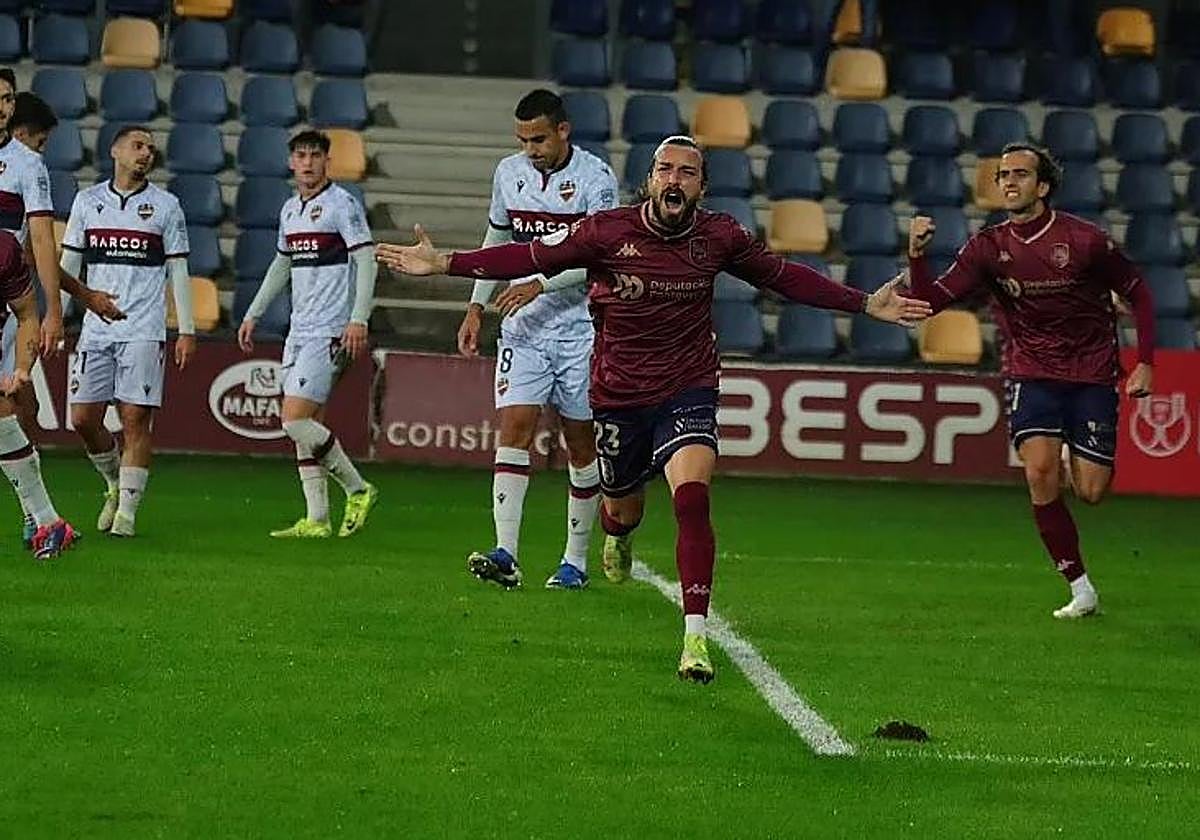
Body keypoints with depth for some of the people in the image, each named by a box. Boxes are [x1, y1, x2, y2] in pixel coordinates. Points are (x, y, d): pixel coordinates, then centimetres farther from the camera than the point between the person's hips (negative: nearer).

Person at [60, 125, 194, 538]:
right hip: (96, 329, 3)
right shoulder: (87, 201, 10)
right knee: (83, 418, -1)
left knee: (135, 419, -8)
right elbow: (69, 264, 14)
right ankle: (115, 485, 23)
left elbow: (178, 272, 5)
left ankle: (127, 511, -4)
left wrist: (187, 331, 0)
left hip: (144, 331, -3)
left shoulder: (165, 205, 5)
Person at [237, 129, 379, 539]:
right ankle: (316, 520, 7)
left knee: (296, 419, -15)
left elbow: (366, 259, -13)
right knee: (302, 425, 5)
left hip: (330, 331, -8)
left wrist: (359, 320, -22)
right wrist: (253, 314, 28)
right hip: (299, 331, 8)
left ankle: (357, 490, -1)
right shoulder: (290, 209, 15)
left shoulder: (342, 205, -9)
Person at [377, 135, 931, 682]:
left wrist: (867, 305, 7)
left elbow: (784, 277, 8)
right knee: (623, 508, 15)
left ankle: (695, 638, -22)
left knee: (692, 498, -24)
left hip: (688, 391, -1)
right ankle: (619, 534, 58)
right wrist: (444, 264, -15)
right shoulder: (608, 231, -11)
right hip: (618, 396, 1)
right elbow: (533, 257, -7)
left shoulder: (719, 238, -5)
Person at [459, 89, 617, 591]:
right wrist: (476, 307, 17)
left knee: (581, 443, 4)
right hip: (523, 327, 4)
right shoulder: (509, 173, 7)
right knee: (514, 429, -10)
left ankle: (576, 560, 13)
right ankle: (505, 555, -17)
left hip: (579, 329, -3)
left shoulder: (595, 178, -9)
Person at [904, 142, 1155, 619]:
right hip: (1032, 373, 2)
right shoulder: (988, 248, -3)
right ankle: (1081, 590, -9)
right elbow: (932, 301, -7)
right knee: (1040, 472, -20)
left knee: (1089, 492, -7)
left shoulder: (1083, 240, -10)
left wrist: (1144, 363, -5)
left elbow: (1138, 294, 1)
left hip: (1091, 375, -1)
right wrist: (917, 256, -25)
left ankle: (1079, 458, 34)